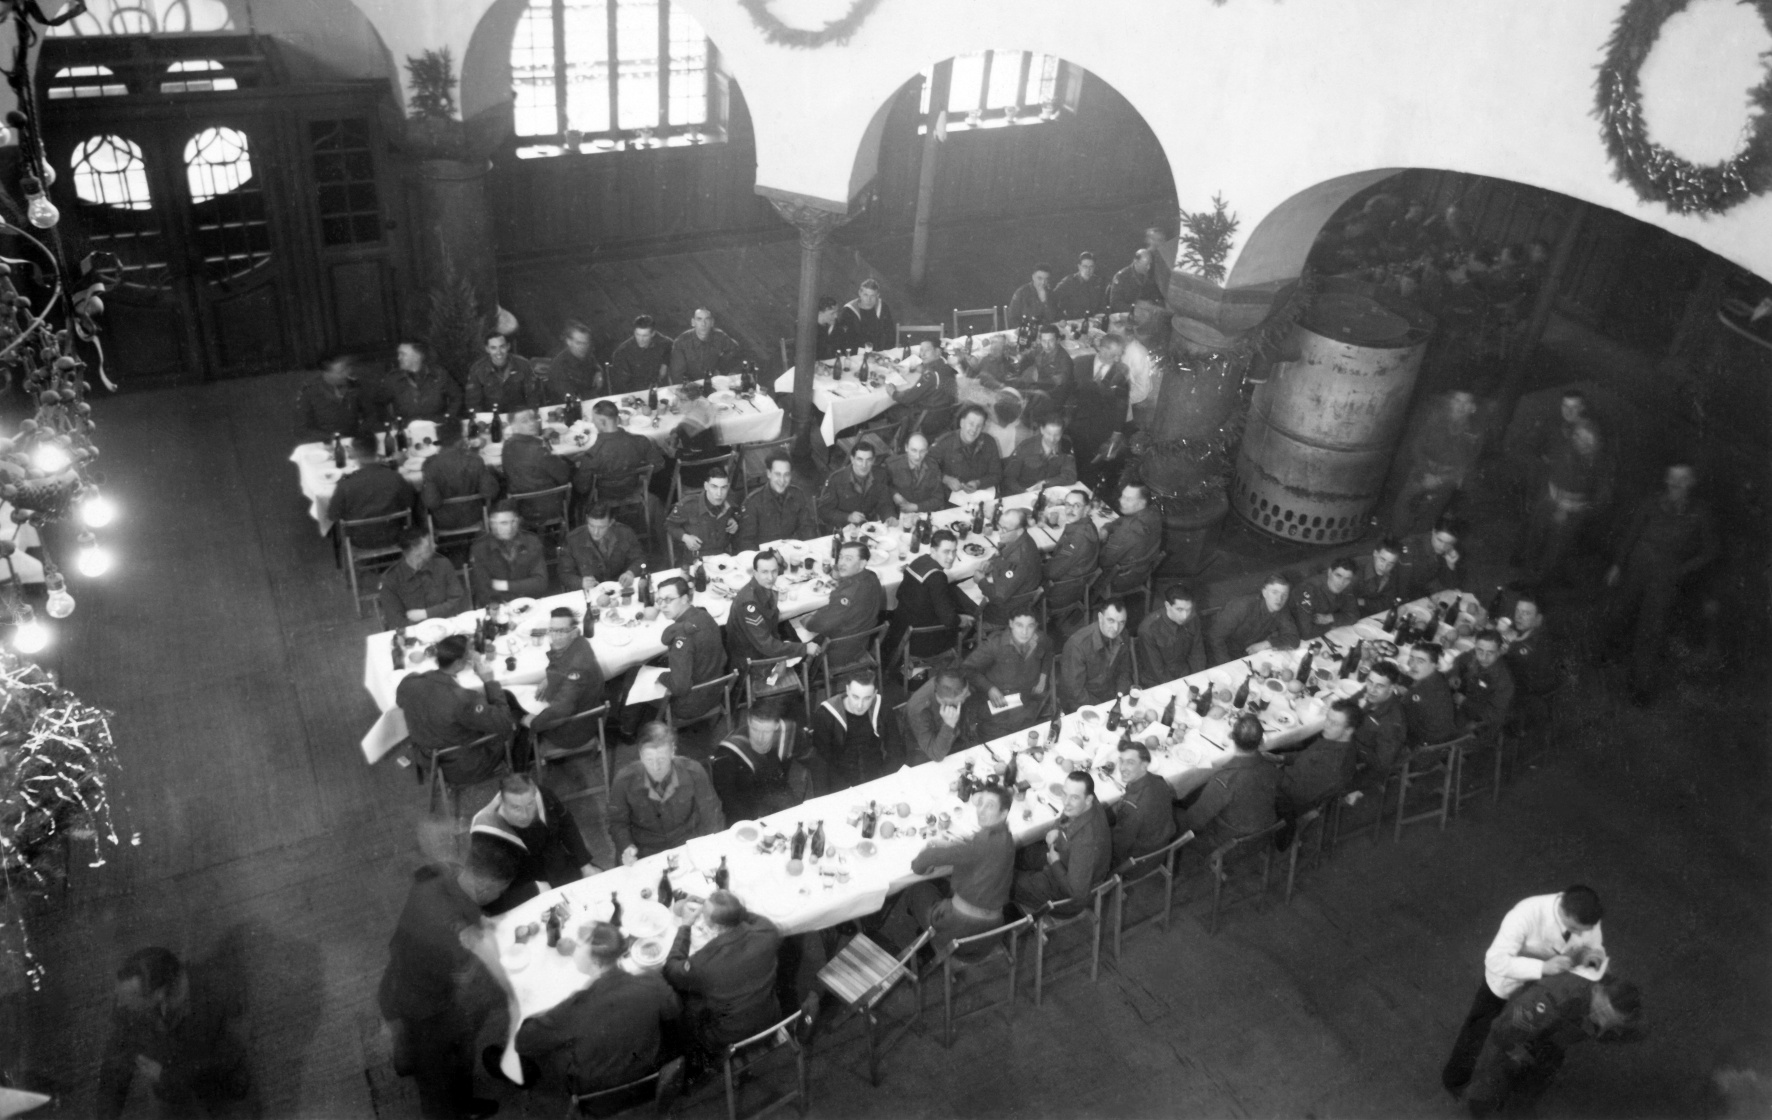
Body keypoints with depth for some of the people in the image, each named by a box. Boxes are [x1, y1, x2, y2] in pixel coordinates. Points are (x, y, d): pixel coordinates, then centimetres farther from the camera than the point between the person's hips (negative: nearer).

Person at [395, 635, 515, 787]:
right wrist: (490, 681, -25)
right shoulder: (463, 700, -40)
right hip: (464, 771, -6)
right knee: (515, 725, 17)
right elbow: (504, 724, -29)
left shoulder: (407, 683, -18)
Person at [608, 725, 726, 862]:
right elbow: (618, 822, 3)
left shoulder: (693, 773, -14)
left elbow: (711, 814, 1)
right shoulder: (624, 781, -14)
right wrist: (626, 847, -14)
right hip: (645, 854, 1)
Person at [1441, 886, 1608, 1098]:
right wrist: (1542, 967, -54)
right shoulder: (1527, 913, -43)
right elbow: (1495, 961, -44)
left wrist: (1592, 955, -33)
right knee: (1479, 1031, 14)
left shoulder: (1587, 917, -28)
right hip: (1506, 982, -4)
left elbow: (1596, 949, -9)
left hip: (1545, 983, 4)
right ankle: (1456, 1078, 42)